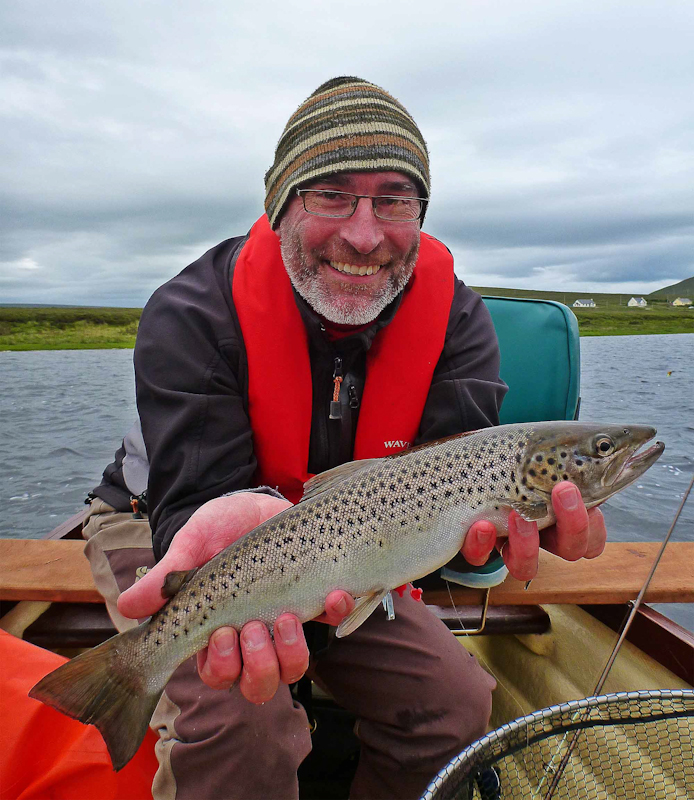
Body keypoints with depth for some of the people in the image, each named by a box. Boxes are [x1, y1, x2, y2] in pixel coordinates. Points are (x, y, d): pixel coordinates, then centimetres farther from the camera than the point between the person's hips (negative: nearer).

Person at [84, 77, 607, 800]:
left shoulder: (453, 314, -13)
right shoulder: (192, 314, -23)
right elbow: (198, 496, -29)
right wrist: (243, 524, -54)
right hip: (169, 529, -2)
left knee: (456, 706, 0)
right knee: (240, 727, -26)